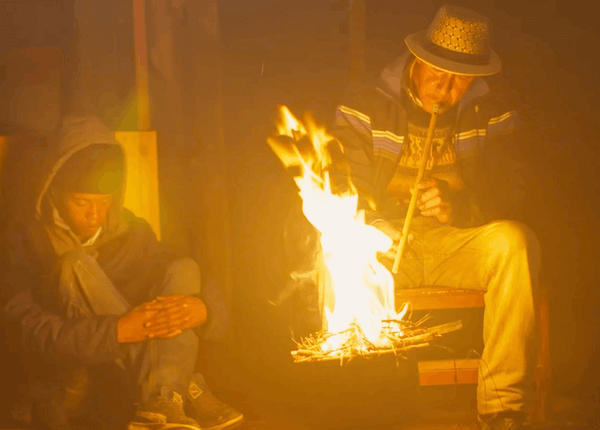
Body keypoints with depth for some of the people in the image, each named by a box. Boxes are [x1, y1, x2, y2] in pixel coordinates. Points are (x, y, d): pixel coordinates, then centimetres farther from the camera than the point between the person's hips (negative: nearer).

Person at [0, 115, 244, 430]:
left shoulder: (132, 233, 8)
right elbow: (31, 333, -19)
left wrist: (200, 311, -23)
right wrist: (119, 330, -33)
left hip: (126, 376, 4)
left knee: (184, 270, -12)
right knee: (77, 266, -24)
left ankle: (162, 402, -35)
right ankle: (186, 393, -29)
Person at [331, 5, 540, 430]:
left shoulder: (492, 111, 3)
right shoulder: (365, 104, -2)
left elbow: (510, 191, -2)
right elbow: (342, 189, -6)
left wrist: (458, 206, -23)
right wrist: (374, 225, -27)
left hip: (457, 243, 1)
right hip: (382, 249, -1)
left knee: (514, 242, -31)